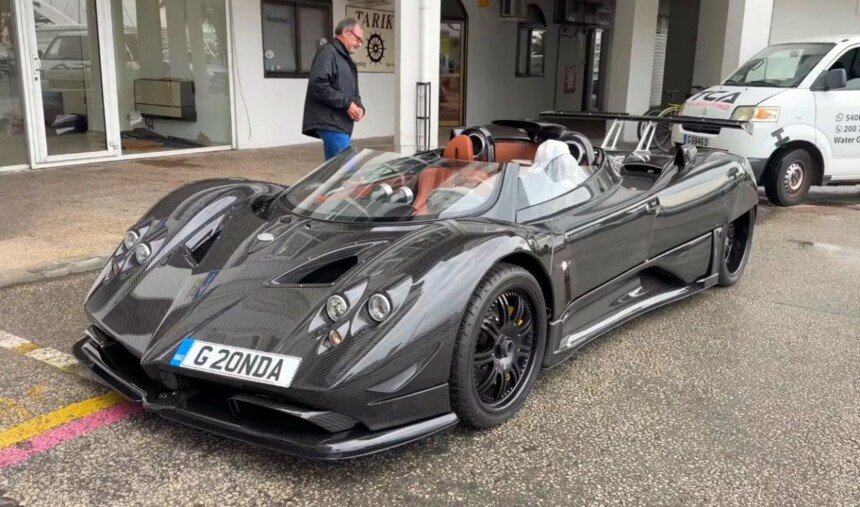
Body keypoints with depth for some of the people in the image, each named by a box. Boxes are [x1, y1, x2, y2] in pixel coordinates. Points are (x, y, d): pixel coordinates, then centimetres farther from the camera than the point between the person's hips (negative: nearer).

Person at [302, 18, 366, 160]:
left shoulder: (347, 59, 26)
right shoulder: (328, 53, -7)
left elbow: (353, 92, 29)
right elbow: (318, 86, -20)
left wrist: (359, 107, 5)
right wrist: (347, 104, -18)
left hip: (342, 124, 10)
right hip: (330, 123, -10)